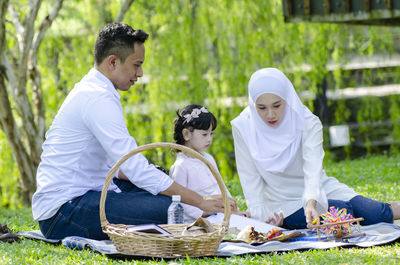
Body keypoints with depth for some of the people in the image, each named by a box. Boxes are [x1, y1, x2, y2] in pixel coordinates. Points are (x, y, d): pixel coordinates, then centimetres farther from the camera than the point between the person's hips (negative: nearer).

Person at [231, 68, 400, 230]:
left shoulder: (308, 122, -14)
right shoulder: (242, 128, -11)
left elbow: (313, 168, -28)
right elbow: (250, 177, -6)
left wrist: (311, 203, -45)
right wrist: (261, 215, -18)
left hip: (319, 190, 1)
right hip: (283, 203, 0)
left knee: (374, 215, -23)